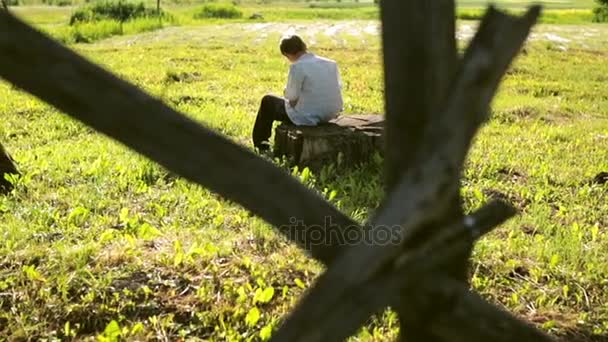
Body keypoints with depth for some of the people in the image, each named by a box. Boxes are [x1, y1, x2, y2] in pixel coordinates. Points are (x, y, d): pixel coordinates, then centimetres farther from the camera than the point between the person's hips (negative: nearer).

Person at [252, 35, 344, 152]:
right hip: (332, 114, 7)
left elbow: (292, 98, -16)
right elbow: (338, 87, 8)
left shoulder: (297, 67, -19)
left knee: (268, 101, 18)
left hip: (308, 117, -7)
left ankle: (260, 142, 39)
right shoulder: (332, 64, 1)